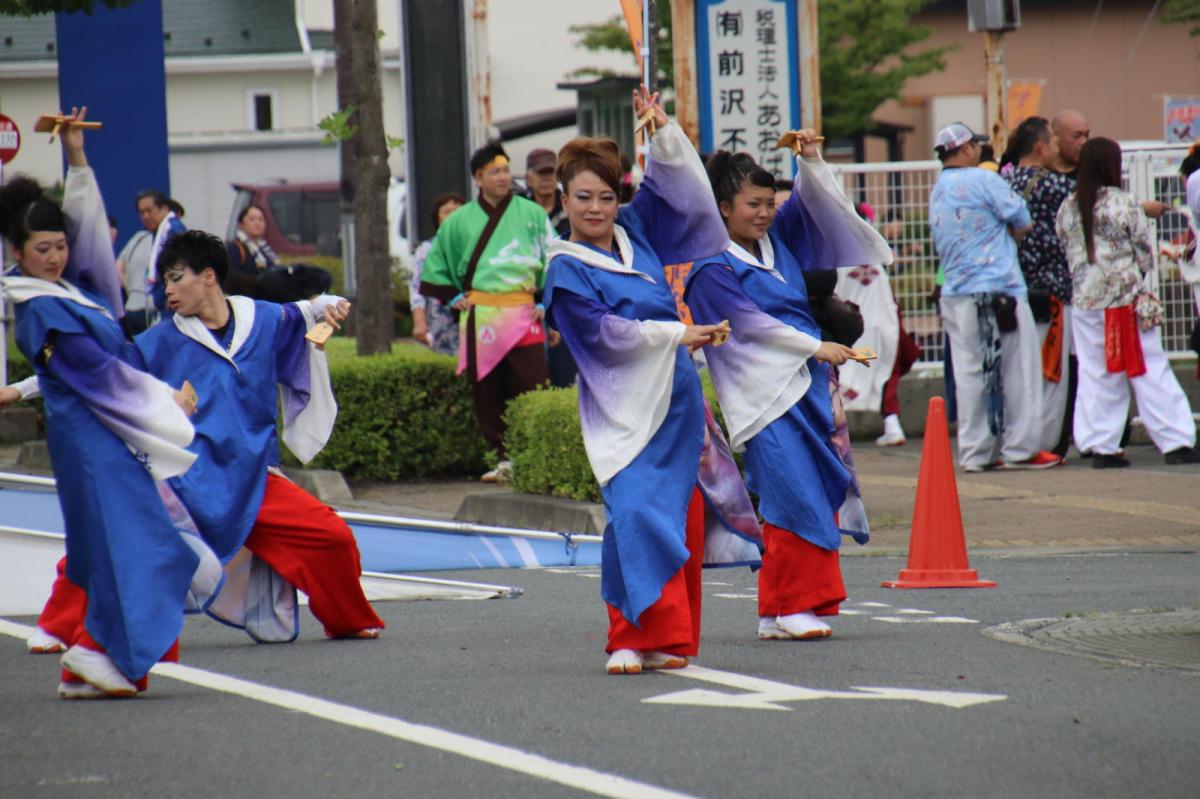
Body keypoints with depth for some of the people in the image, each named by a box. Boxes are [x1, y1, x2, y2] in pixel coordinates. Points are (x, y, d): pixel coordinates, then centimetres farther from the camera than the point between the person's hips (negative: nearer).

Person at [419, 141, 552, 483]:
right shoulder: (460, 221, 10)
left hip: (523, 312, -2)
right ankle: (503, 457, 9)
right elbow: (433, 268, 20)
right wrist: (453, 297, 8)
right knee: (487, 393, 2)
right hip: (480, 316, 2)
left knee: (531, 389, -9)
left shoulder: (532, 214, 6)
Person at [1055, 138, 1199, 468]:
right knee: (1152, 373, 1)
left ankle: (1101, 445, 6)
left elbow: (1068, 253, 9)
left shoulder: (1067, 209, 2)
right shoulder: (1124, 203, -10)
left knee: (1095, 375, 9)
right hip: (1126, 299, -4)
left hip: (1084, 301, 4)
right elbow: (1145, 252, -3)